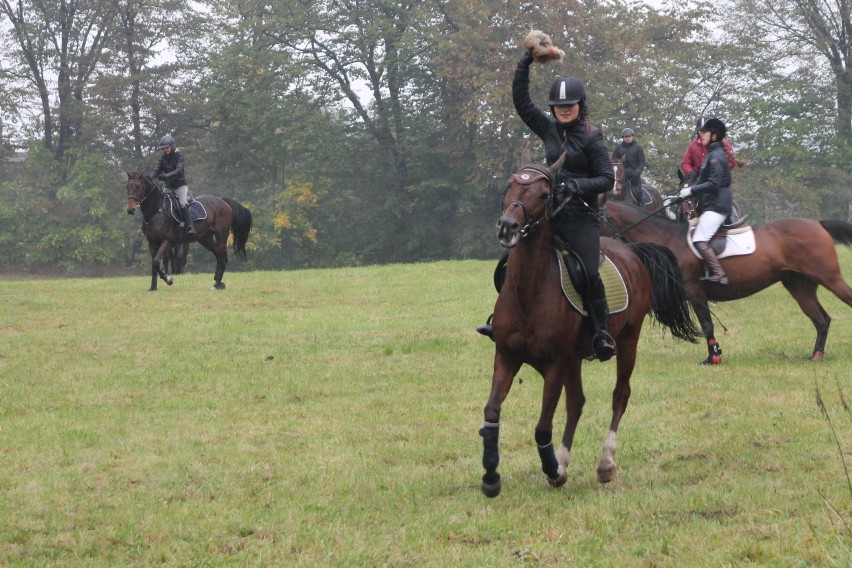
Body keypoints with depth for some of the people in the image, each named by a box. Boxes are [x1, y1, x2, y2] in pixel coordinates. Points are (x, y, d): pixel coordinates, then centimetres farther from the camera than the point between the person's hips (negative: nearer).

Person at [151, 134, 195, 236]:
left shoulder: (179, 155, -10)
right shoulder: (163, 157, 5)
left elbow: (178, 170, -24)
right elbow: (157, 170, -3)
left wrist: (166, 176, -38)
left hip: (180, 184, -6)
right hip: (169, 186, 6)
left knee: (182, 203, -23)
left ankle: (190, 226, -22)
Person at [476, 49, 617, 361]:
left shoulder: (591, 138, -7)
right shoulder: (549, 129, 8)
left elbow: (607, 179, -8)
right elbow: (521, 102, 11)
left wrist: (578, 186, -23)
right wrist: (524, 66, 3)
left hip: (581, 216, -6)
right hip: (550, 212, 6)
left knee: (588, 274, -15)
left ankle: (602, 335, -6)